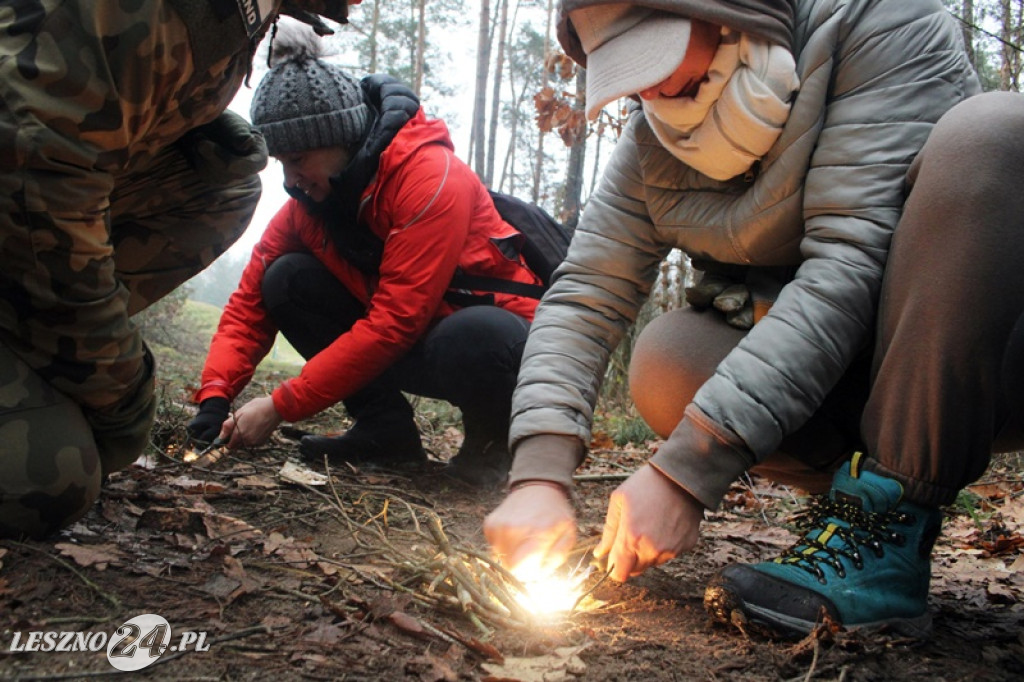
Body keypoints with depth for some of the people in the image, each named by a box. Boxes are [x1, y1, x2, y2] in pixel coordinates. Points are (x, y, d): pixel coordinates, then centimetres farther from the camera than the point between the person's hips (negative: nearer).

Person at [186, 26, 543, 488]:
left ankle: (491, 441, -7)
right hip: (410, 341, 7)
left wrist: (280, 407, -24)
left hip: (491, 336, -6)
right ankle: (386, 432, -4)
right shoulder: (311, 198, -2)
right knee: (287, 279, -8)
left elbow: (393, 322, -28)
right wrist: (215, 397, -15)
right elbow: (251, 299, 0)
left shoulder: (432, 178, -24)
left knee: (471, 339, -42)